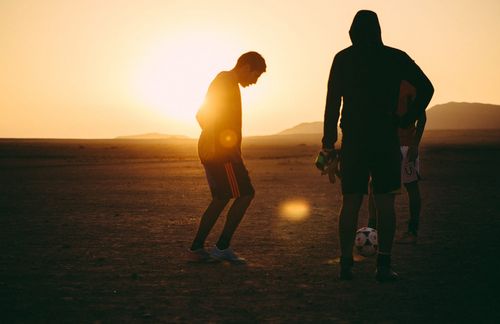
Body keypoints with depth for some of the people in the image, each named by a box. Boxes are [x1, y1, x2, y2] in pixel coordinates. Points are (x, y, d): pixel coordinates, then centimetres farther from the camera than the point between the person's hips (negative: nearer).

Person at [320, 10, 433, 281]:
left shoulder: (343, 59, 3)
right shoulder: (395, 58, 4)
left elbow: (333, 102, -1)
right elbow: (426, 88, -1)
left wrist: (328, 142, 1)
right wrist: (406, 120, 3)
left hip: (353, 141, 1)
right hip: (386, 141, 0)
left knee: (350, 203, 5)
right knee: (385, 202, 3)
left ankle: (345, 264, 5)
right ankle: (383, 265, 0)